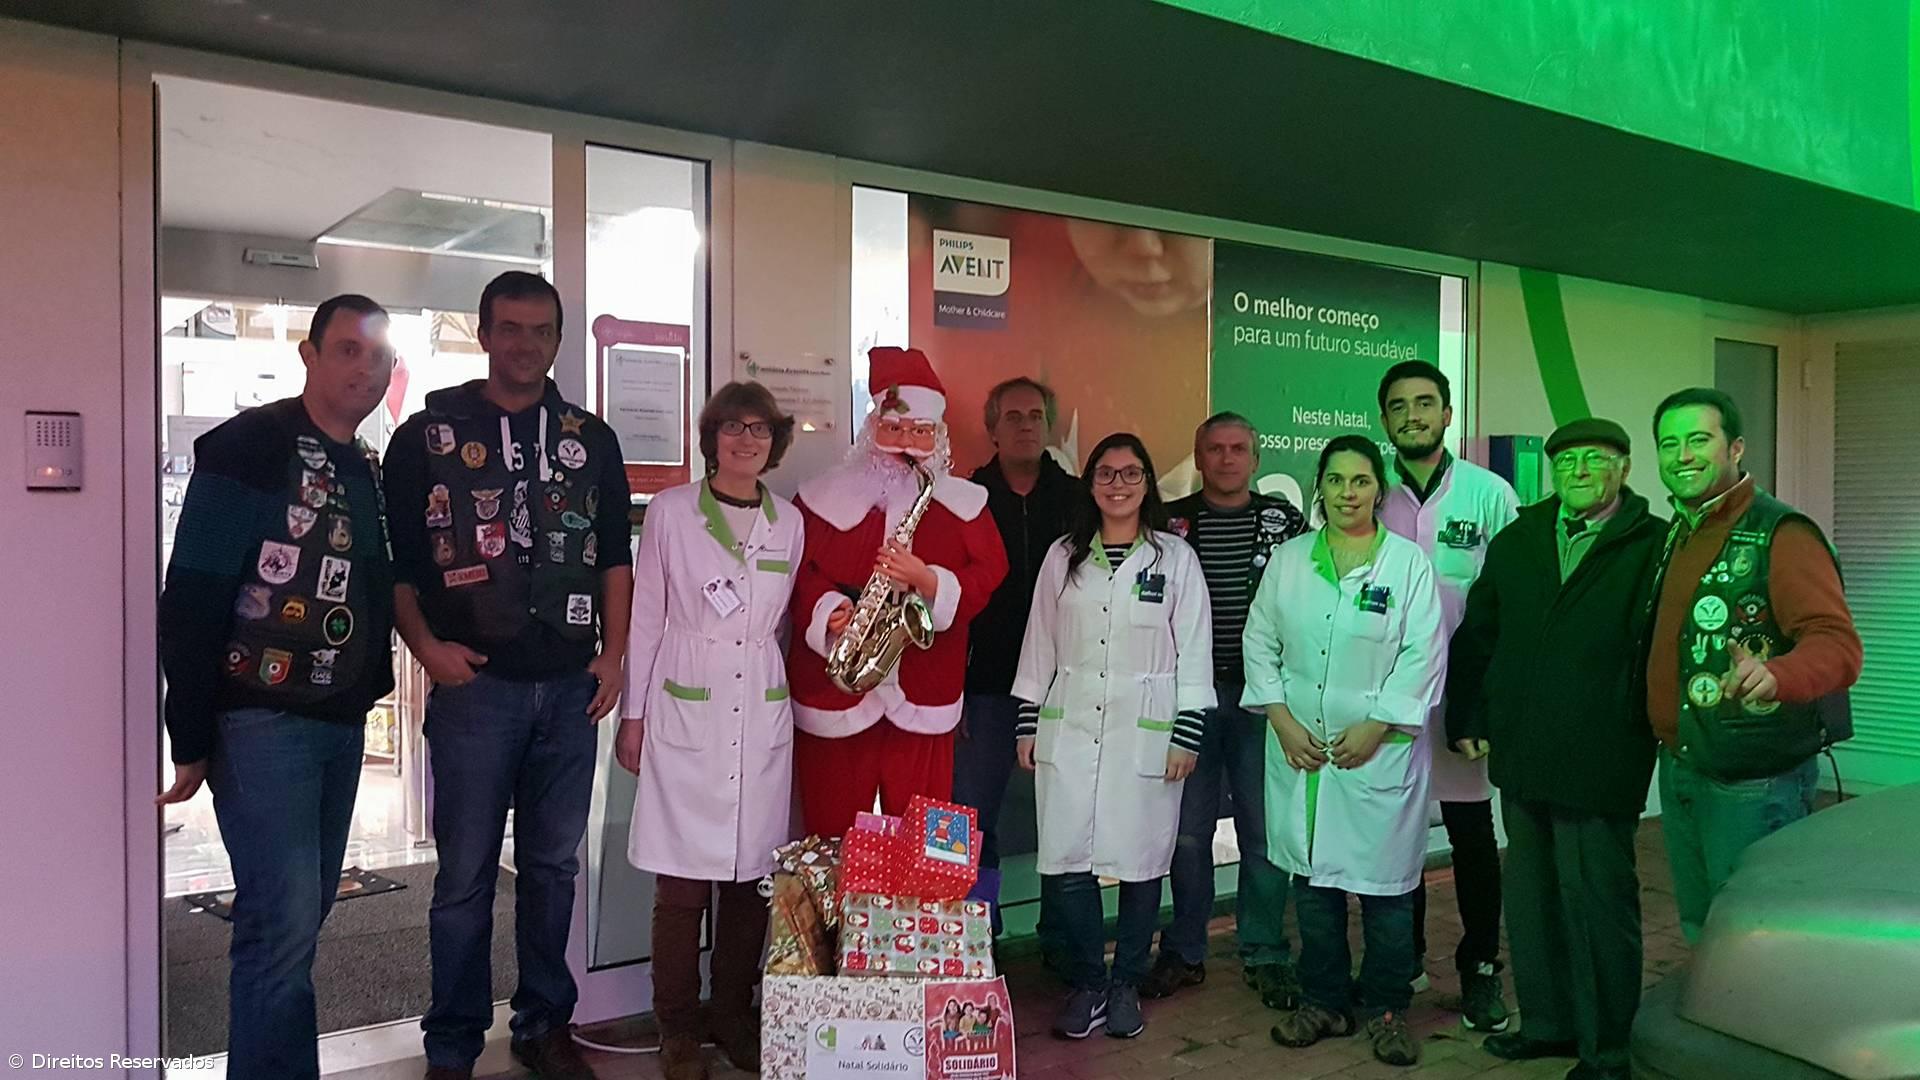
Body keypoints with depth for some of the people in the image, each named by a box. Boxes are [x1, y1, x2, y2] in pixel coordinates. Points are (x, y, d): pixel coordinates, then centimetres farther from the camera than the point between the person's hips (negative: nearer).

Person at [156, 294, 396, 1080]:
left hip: (342, 723, 7)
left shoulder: (370, 473, 13)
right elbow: (191, 600, -13)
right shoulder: (247, 447, -9)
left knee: (300, 913, 14)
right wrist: (191, 737, -13)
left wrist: (369, 687, 11)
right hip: (260, 718, -7)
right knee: (283, 919, -10)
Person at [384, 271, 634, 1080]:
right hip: (476, 684, -3)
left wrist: (615, 655, 3)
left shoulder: (592, 439, 10)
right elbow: (393, 559, 1)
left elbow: (614, 556, 11)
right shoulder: (428, 437, 2)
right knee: (467, 872, 4)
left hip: (570, 686, 3)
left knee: (553, 863, 12)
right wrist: (427, 646, -11)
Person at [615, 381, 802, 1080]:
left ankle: (735, 1018, 22)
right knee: (682, 880, 0)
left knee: (752, 875, 6)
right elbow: (646, 617, 2)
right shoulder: (670, 511, -1)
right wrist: (633, 715, 1)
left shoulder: (789, 522, 8)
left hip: (762, 716, 3)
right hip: (685, 714, -3)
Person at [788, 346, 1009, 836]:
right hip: (832, 692, 0)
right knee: (831, 837, 7)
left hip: (921, 704, 1)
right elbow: (797, 573, 2)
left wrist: (928, 581, -17)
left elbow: (989, 575, 0)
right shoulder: (823, 496, 5)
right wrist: (830, 610, -17)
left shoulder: (964, 503, 7)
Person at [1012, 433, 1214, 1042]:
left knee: (1141, 860, 4)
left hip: (1145, 733, -2)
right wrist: (1027, 724, 8)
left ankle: (1126, 984, 22)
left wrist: (1187, 733, -5)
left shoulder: (1176, 558, 1)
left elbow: (1194, 650, 0)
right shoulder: (1064, 557, 8)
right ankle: (1086, 984, 15)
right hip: (1069, 729, 2)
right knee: (1066, 860, -2)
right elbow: (1039, 644, 11)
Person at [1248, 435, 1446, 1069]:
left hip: (1379, 749, -3)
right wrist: (1283, 720, -4)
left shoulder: (1408, 562, -4)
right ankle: (1323, 1001, 26)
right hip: (1299, 747, 3)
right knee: (1312, 877, 11)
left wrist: (1375, 726, -12)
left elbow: (1423, 657, -7)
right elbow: (1260, 642, 6)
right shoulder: (1287, 560, 5)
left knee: (1384, 883, 4)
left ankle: (1386, 1009, 21)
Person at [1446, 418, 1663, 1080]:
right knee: (1530, 896, 17)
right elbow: (1476, 635, 13)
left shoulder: (1653, 548, -6)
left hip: (1599, 768, -6)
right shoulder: (1516, 542, 10)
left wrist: (1645, 734, -8)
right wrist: (1466, 721, 9)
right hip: (1521, 758, 6)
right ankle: (1547, 1023, 34)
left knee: (1597, 902, 5)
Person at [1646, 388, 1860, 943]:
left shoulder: (1782, 535, -15)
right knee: (1699, 933, 20)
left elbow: (1838, 646, -27)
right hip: (1679, 773, 8)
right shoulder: (1676, 535, 11)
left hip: (1754, 786, -8)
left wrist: (1775, 675, -47)